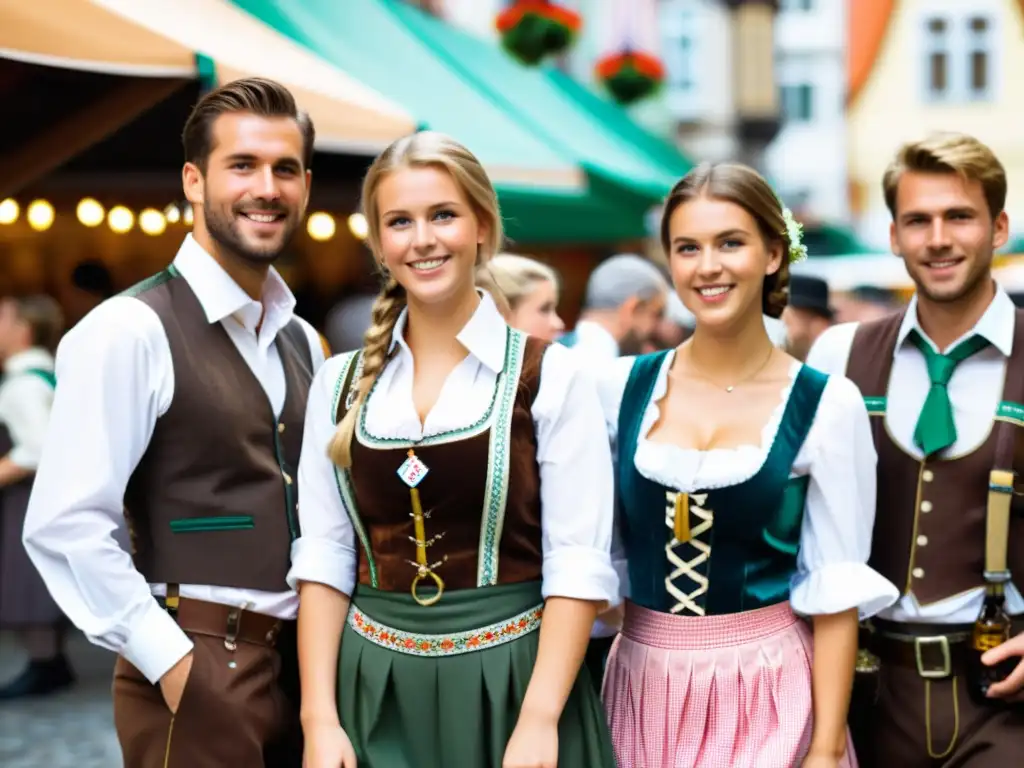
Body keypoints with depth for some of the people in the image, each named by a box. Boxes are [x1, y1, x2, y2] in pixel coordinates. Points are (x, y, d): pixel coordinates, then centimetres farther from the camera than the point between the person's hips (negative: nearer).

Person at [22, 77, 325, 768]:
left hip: (305, 661, 7)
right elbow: (64, 526, -17)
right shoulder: (131, 331, -11)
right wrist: (170, 661, -16)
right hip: (196, 671, -7)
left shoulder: (303, 343, 11)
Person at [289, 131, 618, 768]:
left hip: (508, 684, -3)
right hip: (375, 691, 3)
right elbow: (324, 559, 3)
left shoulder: (550, 376, -5)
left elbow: (579, 564, -9)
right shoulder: (341, 383, 5)